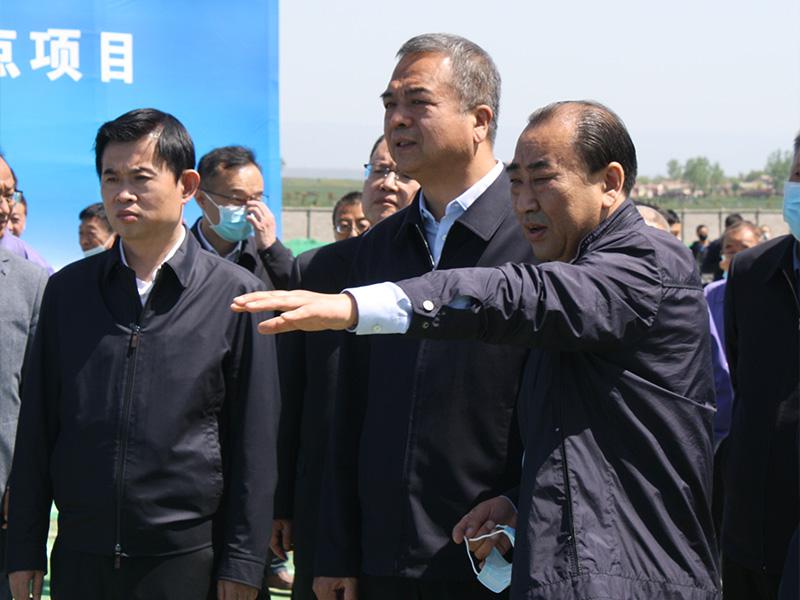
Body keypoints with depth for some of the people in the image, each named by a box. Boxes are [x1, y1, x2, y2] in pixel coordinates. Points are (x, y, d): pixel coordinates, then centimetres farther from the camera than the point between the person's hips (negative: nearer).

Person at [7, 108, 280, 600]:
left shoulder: (237, 294, -2)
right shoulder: (68, 290, 7)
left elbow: (255, 442, -2)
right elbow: (37, 426, 9)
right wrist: (25, 550, 5)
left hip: (187, 558, -2)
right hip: (80, 556, 3)